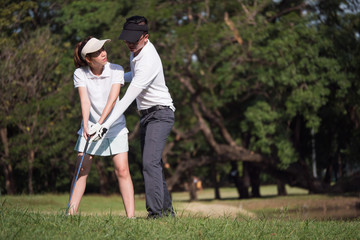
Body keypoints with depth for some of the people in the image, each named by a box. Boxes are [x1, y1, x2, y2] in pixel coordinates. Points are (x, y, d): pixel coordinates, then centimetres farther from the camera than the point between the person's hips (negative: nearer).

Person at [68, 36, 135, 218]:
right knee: (81, 170, -3)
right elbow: (84, 100, -18)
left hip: (115, 126, -1)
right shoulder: (80, 73, -7)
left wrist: (100, 123, -30)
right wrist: (86, 125, -33)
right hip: (90, 127, 1)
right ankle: (72, 212, 1)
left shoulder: (116, 70, -9)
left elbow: (113, 99, -19)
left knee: (122, 170, -9)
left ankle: (130, 215, -10)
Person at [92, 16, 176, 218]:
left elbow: (128, 99, -32)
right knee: (152, 163, 10)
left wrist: (106, 125, -36)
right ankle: (167, 209, 17)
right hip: (147, 114, 10)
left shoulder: (148, 61, -27)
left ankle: (156, 213, -27)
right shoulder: (137, 49, 4)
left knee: (150, 161, -22)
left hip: (161, 113, -10)